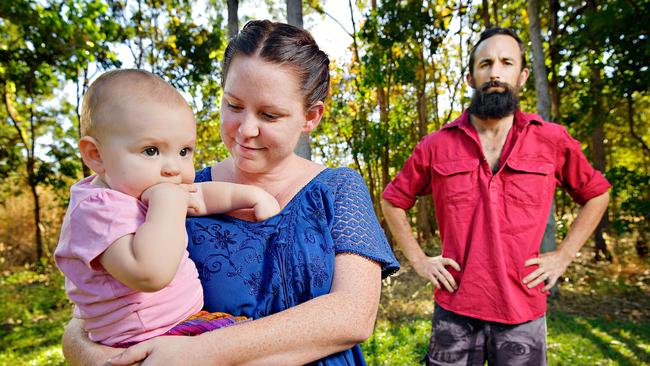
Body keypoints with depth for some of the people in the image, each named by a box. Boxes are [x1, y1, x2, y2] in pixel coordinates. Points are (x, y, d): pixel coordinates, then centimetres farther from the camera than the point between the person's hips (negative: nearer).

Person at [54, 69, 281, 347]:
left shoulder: (133, 190, 5)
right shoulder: (98, 209, -24)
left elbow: (201, 196, 18)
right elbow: (149, 274, -40)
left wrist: (251, 194, 9)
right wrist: (168, 204, -31)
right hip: (150, 342, -9)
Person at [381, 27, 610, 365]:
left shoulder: (553, 141, -3)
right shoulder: (435, 146, -4)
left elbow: (596, 194, 13)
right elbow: (392, 201, 6)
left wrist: (563, 256, 4)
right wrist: (419, 260, 0)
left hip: (524, 313, 1)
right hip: (454, 311, 0)